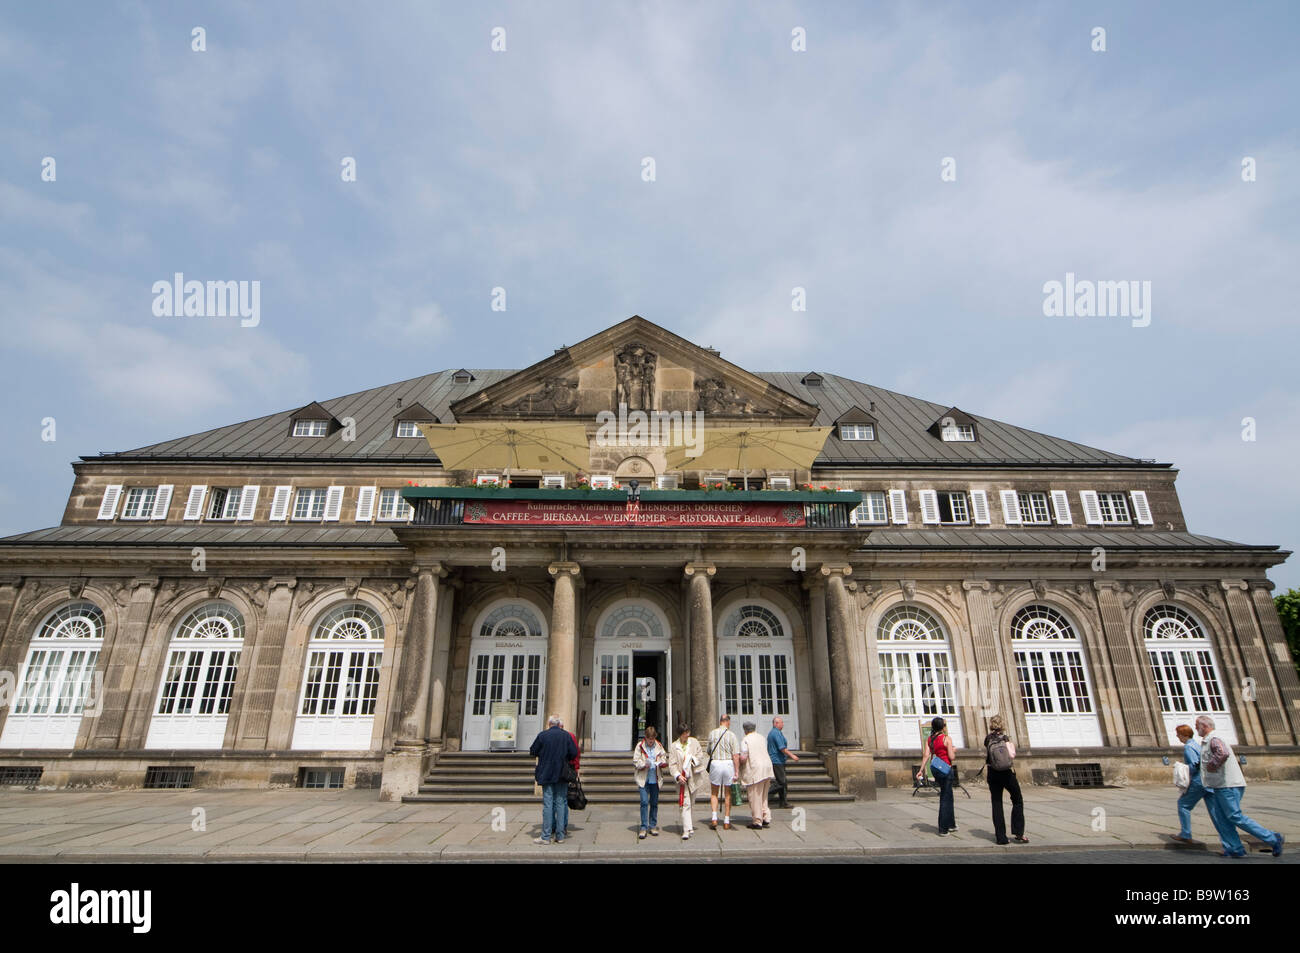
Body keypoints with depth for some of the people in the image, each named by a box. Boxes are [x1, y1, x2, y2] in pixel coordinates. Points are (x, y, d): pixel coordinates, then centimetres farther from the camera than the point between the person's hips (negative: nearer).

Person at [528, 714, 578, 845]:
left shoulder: (543, 735, -6)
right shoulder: (567, 736, -1)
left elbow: (533, 752, 2)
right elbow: (574, 753, -2)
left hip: (547, 774, -2)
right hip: (562, 775, 2)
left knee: (548, 804, 2)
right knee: (561, 803, 8)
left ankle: (546, 836, 3)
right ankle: (560, 835, 10)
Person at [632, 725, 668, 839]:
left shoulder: (659, 746, 6)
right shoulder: (640, 746, -3)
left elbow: (665, 758, 12)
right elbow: (635, 762, -4)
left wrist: (662, 762, -11)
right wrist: (644, 765, -22)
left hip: (655, 778, 3)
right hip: (643, 778, -3)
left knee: (654, 803, 10)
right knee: (644, 802, -10)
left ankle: (653, 825, 23)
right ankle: (643, 827, -1)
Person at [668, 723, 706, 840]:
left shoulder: (694, 741, 5)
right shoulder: (673, 746, -3)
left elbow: (701, 755, 4)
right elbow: (672, 764, -7)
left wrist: (693, 760, -15)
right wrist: (678, 776, -21)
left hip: (694, 777, 3)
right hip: (682, 779, -3)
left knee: (690, 802, 14)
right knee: (685, 804, -11)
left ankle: (688, 825, 32)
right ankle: (686, 830, -11)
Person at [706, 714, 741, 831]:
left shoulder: (712, 733, 2)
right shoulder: (731, 735, -6)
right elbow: (736, 755, -10)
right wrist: (737, 771, -8)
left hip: (715, 763, 1)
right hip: (728, 764, -1)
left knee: (714, 793, 14)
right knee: (728, 793, 12)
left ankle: (714, 818, -1)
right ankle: (726, 822, 15)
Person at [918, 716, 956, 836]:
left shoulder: (929, 739, 5)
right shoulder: (947, 738, -11)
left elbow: (926, 755, -3)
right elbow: (951, 757, -14)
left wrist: (921, 770, -3)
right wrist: (953, 751, 7)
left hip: (935, 769, 6)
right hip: (946, 769, -6)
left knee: (948, 796, 22)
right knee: (945, 798, 1)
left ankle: (951, 824, 34)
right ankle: (943, 829, 4)